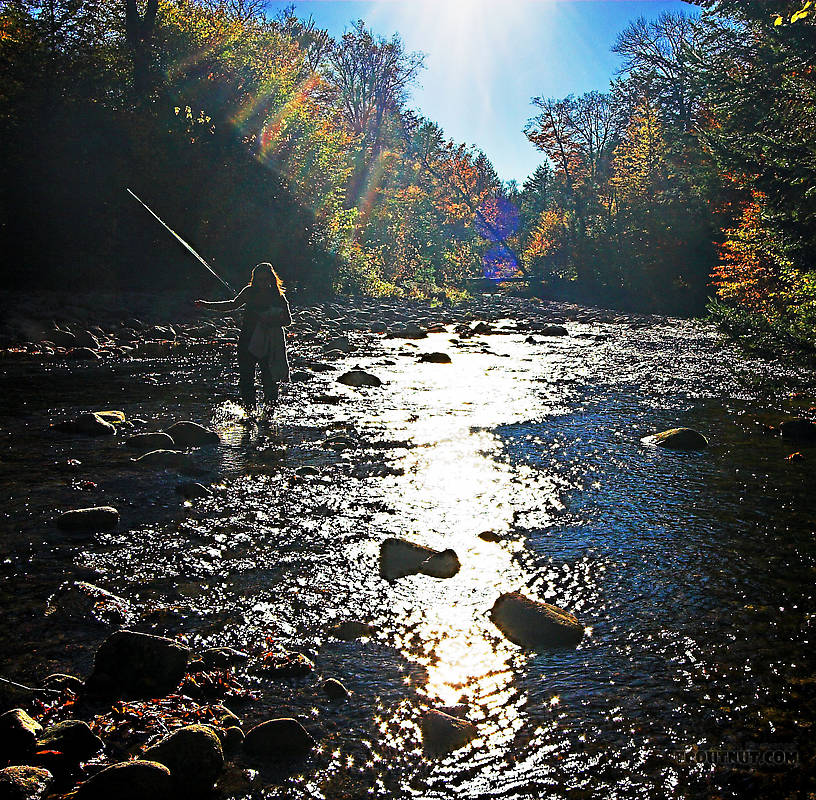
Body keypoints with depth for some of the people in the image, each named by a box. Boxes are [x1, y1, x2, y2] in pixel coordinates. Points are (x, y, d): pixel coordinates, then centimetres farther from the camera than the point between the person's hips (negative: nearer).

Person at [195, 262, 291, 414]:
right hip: (248, 342, 3)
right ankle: (248, 407, 16)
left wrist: (272, 321, -18)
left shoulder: (278, 297, -2)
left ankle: (270, 404, 21)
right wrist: (207, 305, 18)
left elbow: (288, 320, 1)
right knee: (245, 377, 1)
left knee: (269, 376, -2)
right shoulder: (249, 292, 5)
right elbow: (233, 305, 20)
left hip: (269, 344, -3)